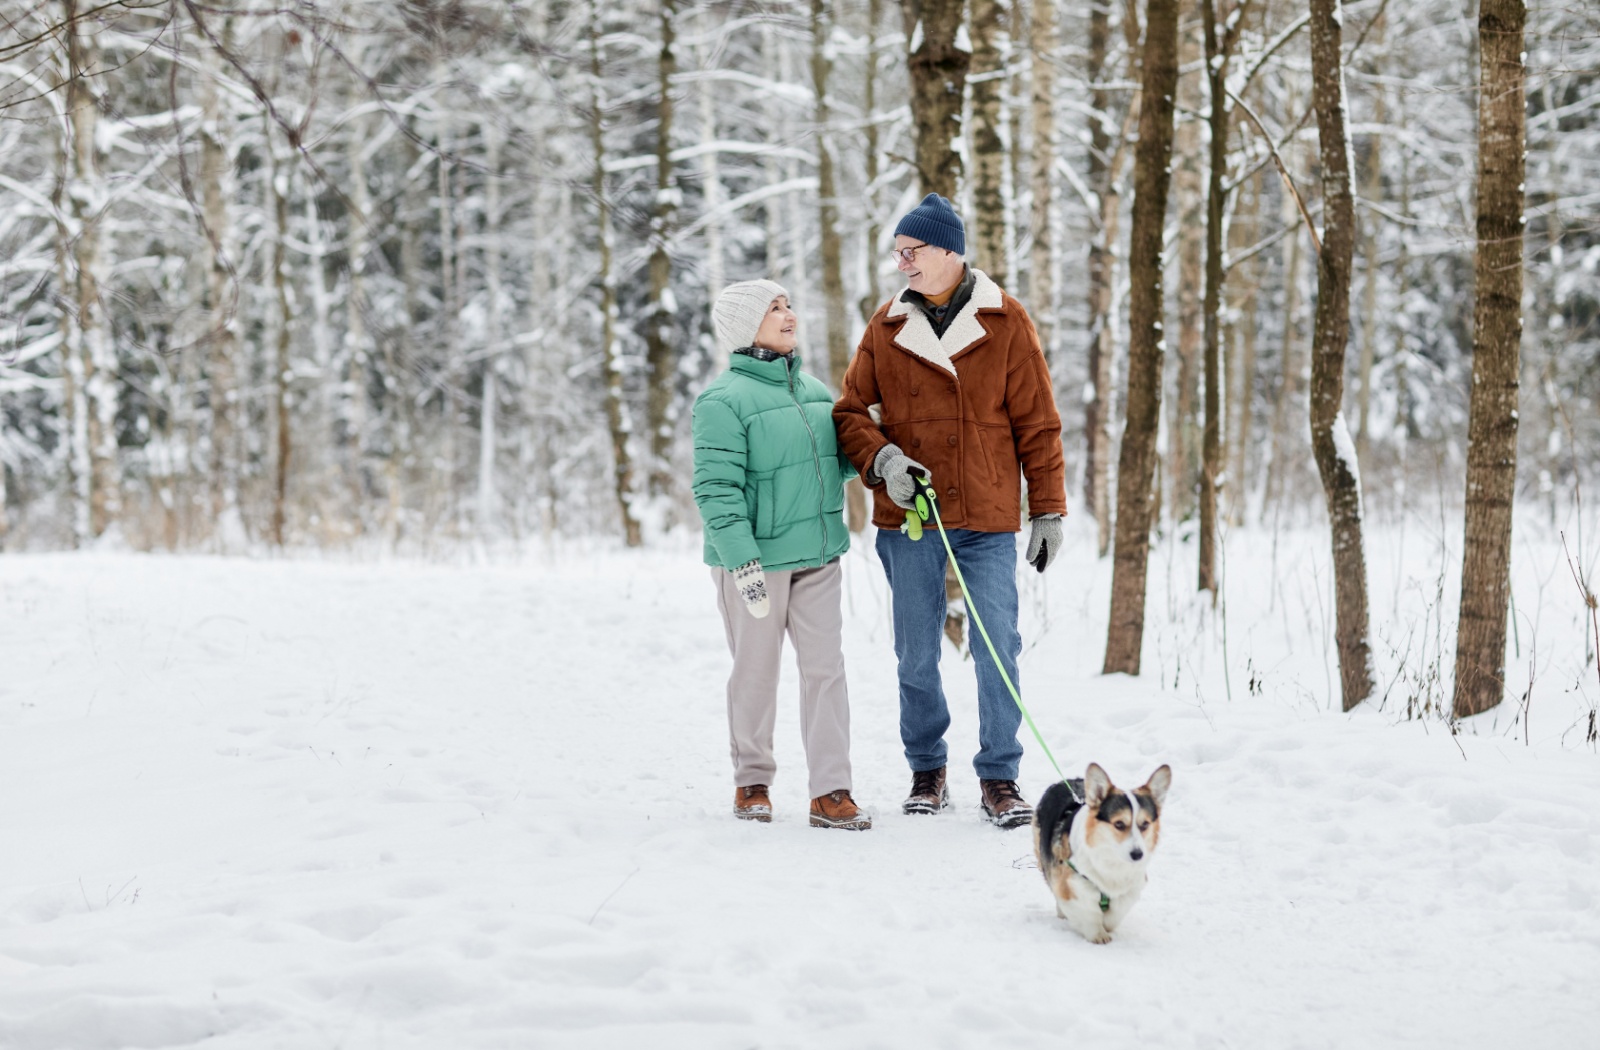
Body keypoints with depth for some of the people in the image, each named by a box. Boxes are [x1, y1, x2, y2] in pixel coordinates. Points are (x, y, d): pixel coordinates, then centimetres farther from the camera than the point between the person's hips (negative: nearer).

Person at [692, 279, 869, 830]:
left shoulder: (814, 390, 11)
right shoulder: (725, 399, -11)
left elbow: (837, 459, 22)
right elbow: (717, 490, -16)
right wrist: (743, 562, -22)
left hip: (818, 554, 6)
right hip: (756, 558, -6)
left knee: (825, 668, 0)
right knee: (756, 671, 6)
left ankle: (830, 791, 1)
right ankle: (752, 782, 22)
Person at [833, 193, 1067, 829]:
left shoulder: (1005, 321, 1)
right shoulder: (887, 326, 6)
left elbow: (1036, 421, 2)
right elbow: (851, 410, 9)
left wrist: (1048, 509, 0)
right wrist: (881, 458, -11)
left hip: (988, 519, -2)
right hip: (909, 516, 2)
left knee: (998, 650, -5)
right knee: (917, 654, 9)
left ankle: (1000, 778, 4)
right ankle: (927, 770, 23)